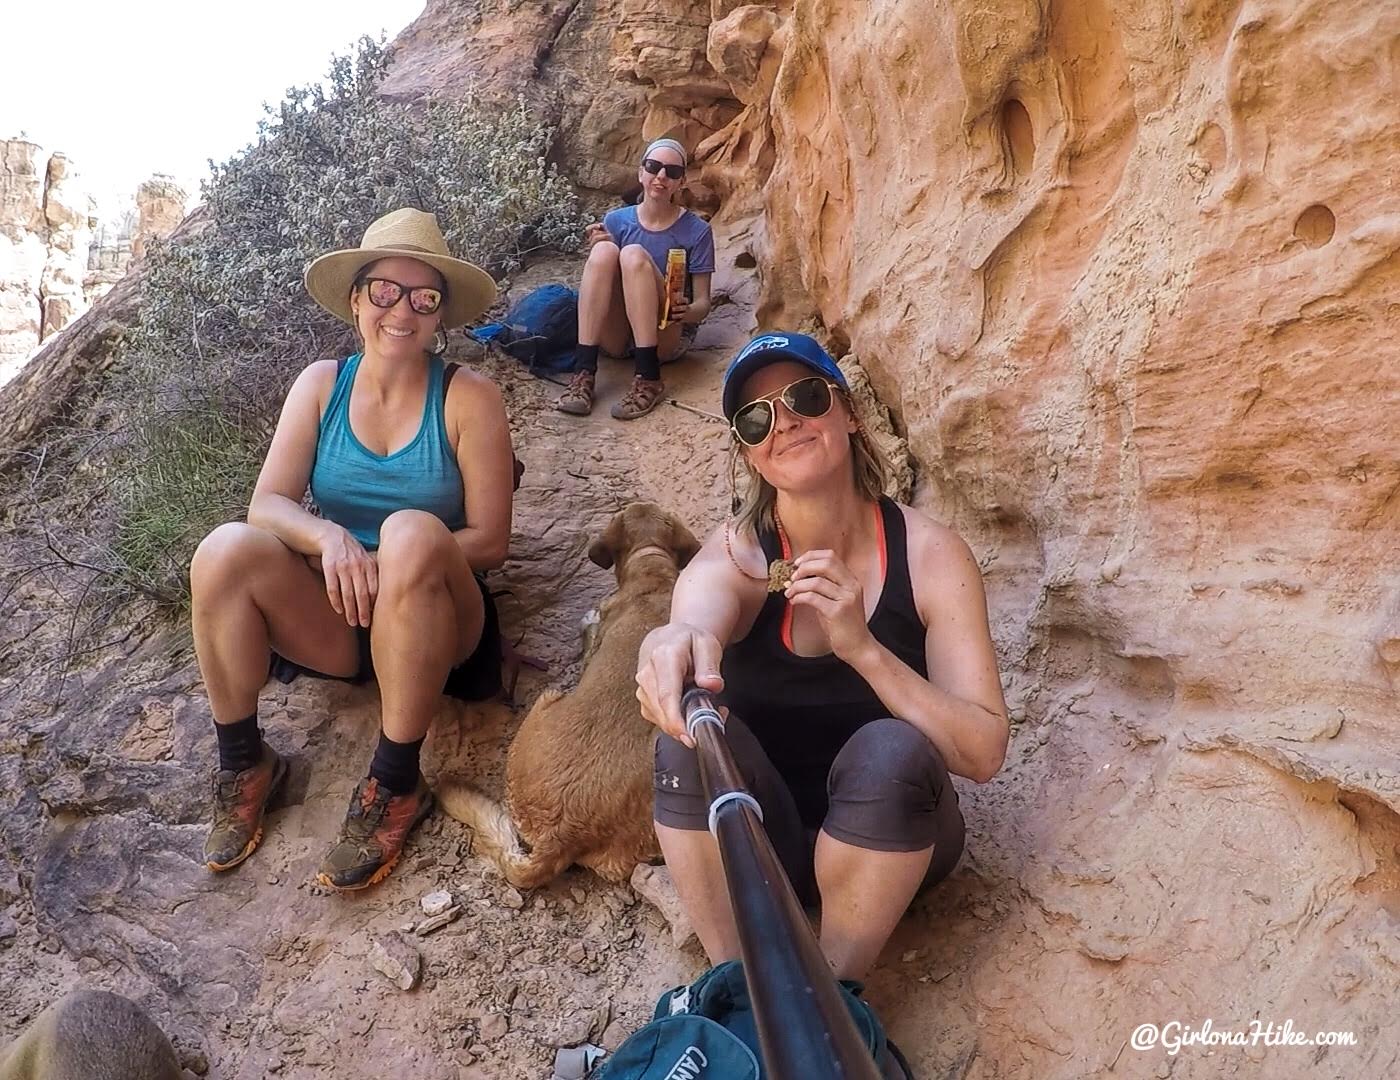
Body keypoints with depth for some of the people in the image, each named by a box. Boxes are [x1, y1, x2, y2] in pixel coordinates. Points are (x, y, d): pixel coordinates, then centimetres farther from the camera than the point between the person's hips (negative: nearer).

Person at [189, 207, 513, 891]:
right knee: (226, 550, -23)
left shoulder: (468, 398, -7)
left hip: (428, 621, -3)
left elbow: (489, 541, -10)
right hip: (332, 617, 3)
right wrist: (330, 539, -27)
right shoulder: (321, 384, 3)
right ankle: (243, 765, -5)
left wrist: (387, 563, -22)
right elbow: (267, 504, -6)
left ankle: (395, 785, -25)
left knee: (412, 532, -34)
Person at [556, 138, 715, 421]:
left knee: (634, 255, -26)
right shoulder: (616, 220, 6)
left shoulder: (697, 230, -1)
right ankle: (583, 373, -31)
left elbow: (703, 303, -2)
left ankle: (648, 378, -32)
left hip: (667, 337, -2)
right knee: (604, 251, -23)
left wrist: (688, 311, -26)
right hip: (615, 336, 3)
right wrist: (600, 248, -14)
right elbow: (603, 273, 7)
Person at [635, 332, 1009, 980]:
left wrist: (862, 648, -35)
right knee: (691, 731, -28)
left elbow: (984, 753, -20)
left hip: (890, 842, 0)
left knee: (890, 751, -31)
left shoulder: (929, 555, -14)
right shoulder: (737, 552, -14)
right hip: (754, 843, 1)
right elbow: (696, 619, -39)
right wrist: (673, 647, -63)